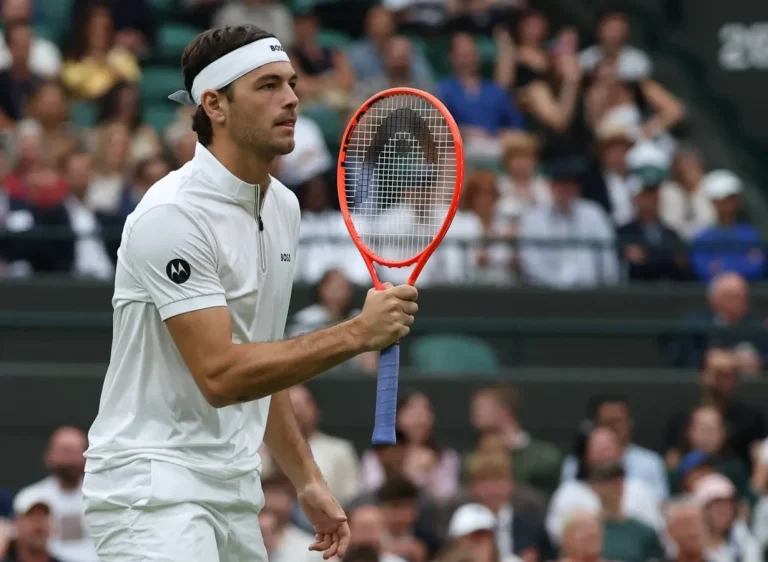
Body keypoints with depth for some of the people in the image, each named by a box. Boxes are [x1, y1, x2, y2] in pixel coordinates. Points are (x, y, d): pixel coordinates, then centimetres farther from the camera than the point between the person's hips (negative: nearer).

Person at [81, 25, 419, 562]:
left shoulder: (283, 206, 12)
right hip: (153, 491, -9)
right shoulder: (172, 215, -16)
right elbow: (219, 375, -22)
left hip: (236, 497, 9)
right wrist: (357, 333, -23)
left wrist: (307, 479, 17)